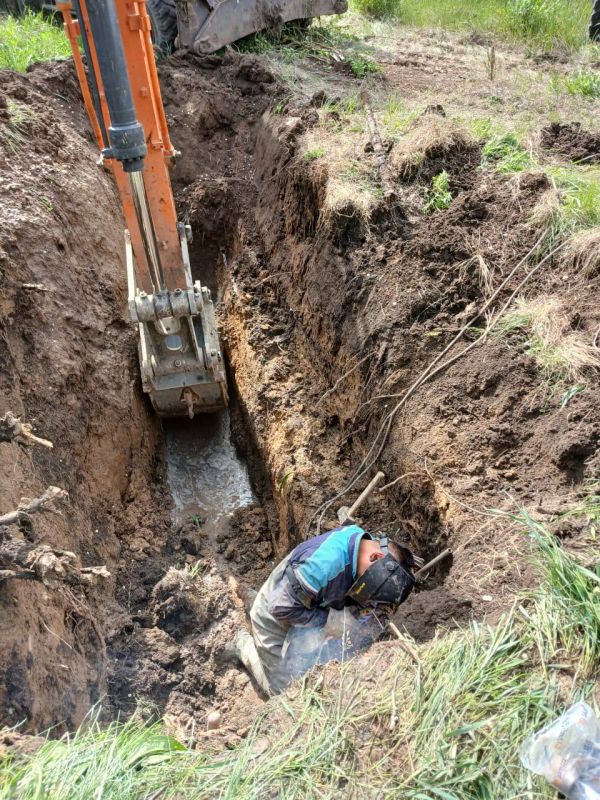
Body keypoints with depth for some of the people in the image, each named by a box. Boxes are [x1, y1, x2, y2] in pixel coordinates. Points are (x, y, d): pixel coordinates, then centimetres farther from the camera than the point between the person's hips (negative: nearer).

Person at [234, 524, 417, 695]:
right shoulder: (326, 562, -43)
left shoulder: (361, 541, -18)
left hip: (306, 608, 7)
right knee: (283, 690, 6)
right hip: (275, 617, -7)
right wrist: (329, 620, -29)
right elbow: (282, 608, -34)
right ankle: (245, 644, 27)